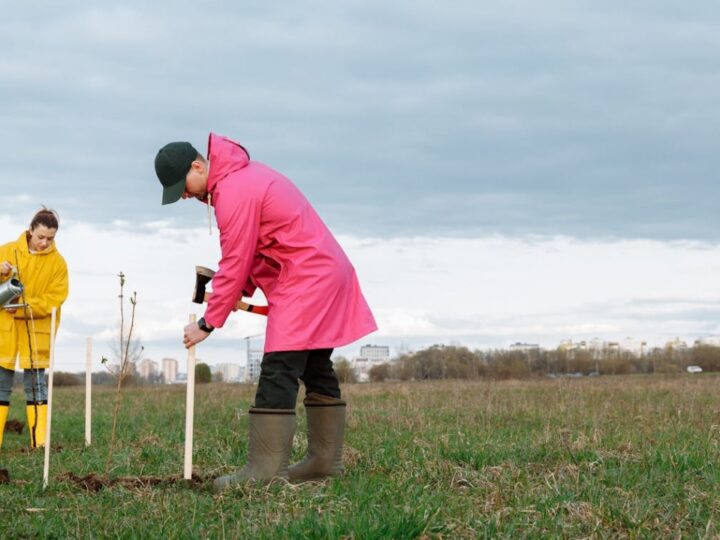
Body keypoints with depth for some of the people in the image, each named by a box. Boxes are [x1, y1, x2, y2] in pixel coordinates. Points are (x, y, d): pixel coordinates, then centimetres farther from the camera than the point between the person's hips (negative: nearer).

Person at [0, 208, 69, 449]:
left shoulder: (57, 262, -1)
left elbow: (55, 299, -7)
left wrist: (25, 306, -19)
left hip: (37, 331, -1)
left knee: (36, 382, -1)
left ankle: (40, 439, 0)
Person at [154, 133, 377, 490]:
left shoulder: (234, 193, -18)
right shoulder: (240, 174, 14)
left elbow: (234, 265, -17)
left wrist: (207, 324, -10)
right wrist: (243, 290, 4)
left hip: (305, 280, -11)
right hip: (326, 273, 11)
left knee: (278, 372, -14)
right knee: (316, 368, 13)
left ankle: (266, 468, -18)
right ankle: (326, 459, 18)